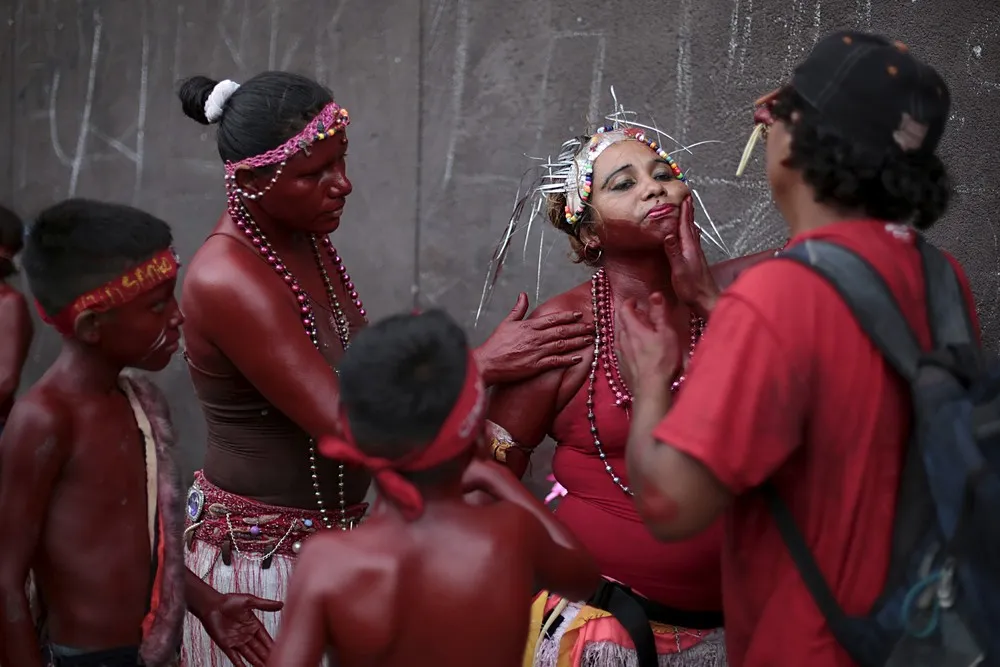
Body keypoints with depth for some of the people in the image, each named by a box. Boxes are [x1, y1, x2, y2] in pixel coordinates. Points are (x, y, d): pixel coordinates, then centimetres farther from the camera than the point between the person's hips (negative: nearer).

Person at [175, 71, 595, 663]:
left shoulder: (307, 236, 2)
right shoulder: (227, 280, -24)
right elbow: (343, 425, -26)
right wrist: (482, 364, -23)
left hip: (332, 533, 8)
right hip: (261, 554, -7)